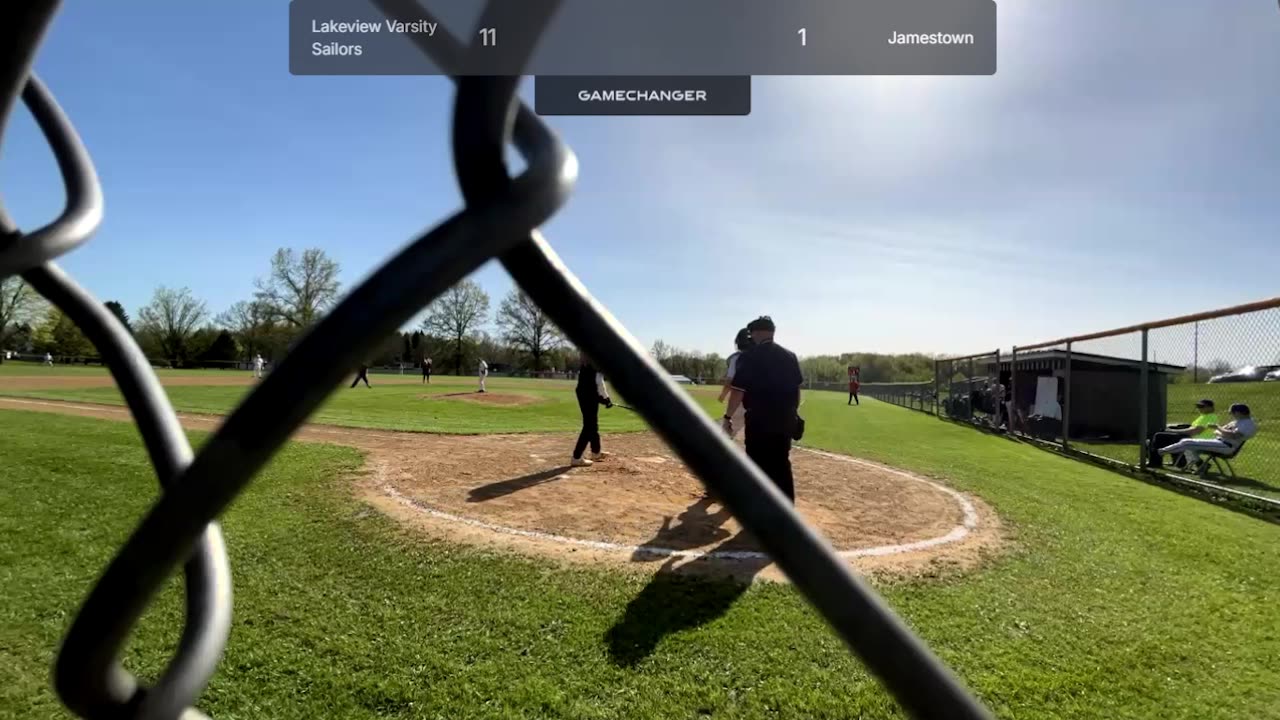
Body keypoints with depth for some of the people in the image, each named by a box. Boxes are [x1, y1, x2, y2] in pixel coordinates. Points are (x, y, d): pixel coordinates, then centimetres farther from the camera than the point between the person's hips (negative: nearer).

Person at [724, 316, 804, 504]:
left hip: (760, 419, -5)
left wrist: (728, 416, -3)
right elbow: (797, 388, 12)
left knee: (759, 465, 4)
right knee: (782, 464, 15)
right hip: (785, 420, 5)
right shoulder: (790, 356, 8)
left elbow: (738, 391, -12)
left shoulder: (749, 357, -9)